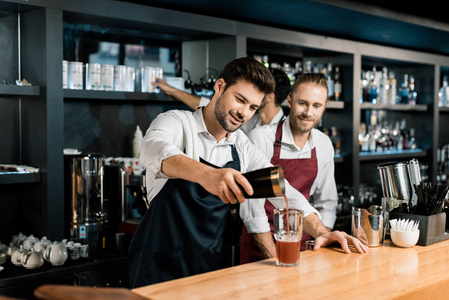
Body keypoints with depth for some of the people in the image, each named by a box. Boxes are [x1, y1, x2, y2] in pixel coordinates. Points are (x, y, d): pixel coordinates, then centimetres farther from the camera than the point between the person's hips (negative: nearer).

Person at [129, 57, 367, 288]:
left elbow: (282, 191, 4)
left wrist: (322, 231, -14)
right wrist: (207, 174, -52)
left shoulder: (244, 149, 7)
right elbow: (155, 150, -32)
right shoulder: (176, 122, -9)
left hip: (210, 267, 5)